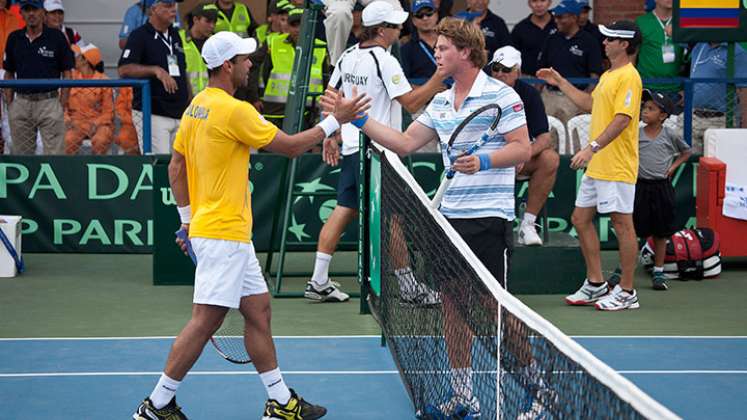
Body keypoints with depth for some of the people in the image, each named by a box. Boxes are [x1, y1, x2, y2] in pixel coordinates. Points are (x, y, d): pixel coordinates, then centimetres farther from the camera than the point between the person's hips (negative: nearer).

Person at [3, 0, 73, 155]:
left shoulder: (56, 37, 0)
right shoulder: (14, 38, 9)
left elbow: (67, 73, 2)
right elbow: (9, 74, 15)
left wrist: (62, 104, -6)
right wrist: (9, 104, 5)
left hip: (49, 101, -3)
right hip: (21, 104, 3)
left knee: (54, 154, -8)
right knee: (21, 155, 6)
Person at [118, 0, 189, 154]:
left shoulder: (175, 35, 16)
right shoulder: (140, 36, -5)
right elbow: (124, 70, -16)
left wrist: (190, 104, 17)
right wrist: (156, 70, -27)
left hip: (179, 113, 7)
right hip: (152, 113, -7)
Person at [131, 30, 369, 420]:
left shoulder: (196, 107, 11)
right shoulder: (234, 110, -17)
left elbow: (176, 166, 16)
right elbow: (291, 146, -10)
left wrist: (187, 218, 21)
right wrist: (335, 120, -1)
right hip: (223, 234, -10)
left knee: (258, 310, 13)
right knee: (205, 320, -7)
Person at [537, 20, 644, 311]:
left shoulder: (628, 77, -14)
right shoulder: (608, 76, 17)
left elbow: (622, 119, -23)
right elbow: (590, 104, 33)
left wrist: (592, 148, -28)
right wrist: (561, 83, 32)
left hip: (617, 168, -10)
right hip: (596, 167, 10)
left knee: (622, 223, -4)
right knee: (580, 218, 12)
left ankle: (626, 292, 3)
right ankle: (595, 284, 20)